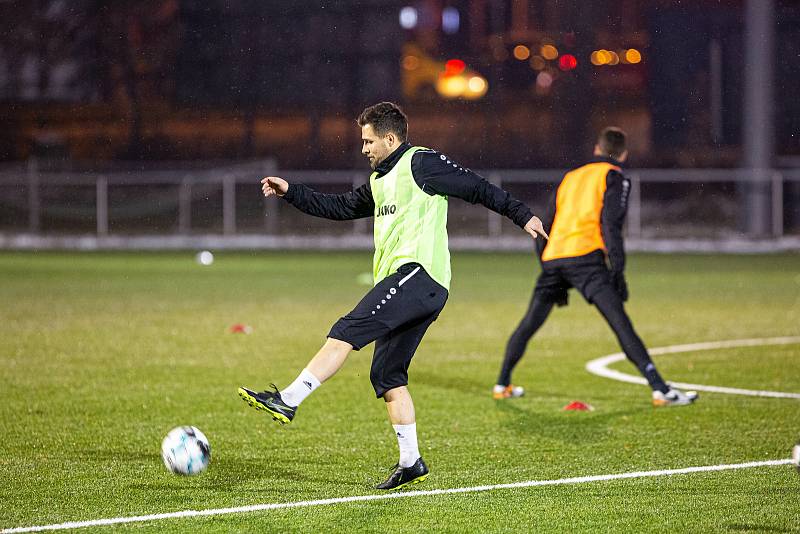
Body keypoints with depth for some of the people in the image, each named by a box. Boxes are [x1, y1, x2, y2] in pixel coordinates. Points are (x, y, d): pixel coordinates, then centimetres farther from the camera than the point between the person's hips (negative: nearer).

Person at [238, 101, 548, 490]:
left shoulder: (421, 163, 0)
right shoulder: (380, 181, 26)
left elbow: (477, 188, 0)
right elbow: (340, 208, 32)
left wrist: (521, 215, -2)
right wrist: (291, 193, 26)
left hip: (418, 272, -10)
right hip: (405, 283, 10)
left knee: (347, 331, -20)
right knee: (387, 374, 6)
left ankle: (288, 401, -27)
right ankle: (411, 462, 8)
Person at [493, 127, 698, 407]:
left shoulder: (570, 176, 28)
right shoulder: (614, 176, 9)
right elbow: (611, 224, -6)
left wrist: (554, 277, 31)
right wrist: (618, 271, -8)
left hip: (552, 258, 6)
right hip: (585, 256, -6)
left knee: (529, 323, 21)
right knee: (620, 323, -13)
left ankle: (502, 384, 28)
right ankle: (660, 390, -20)